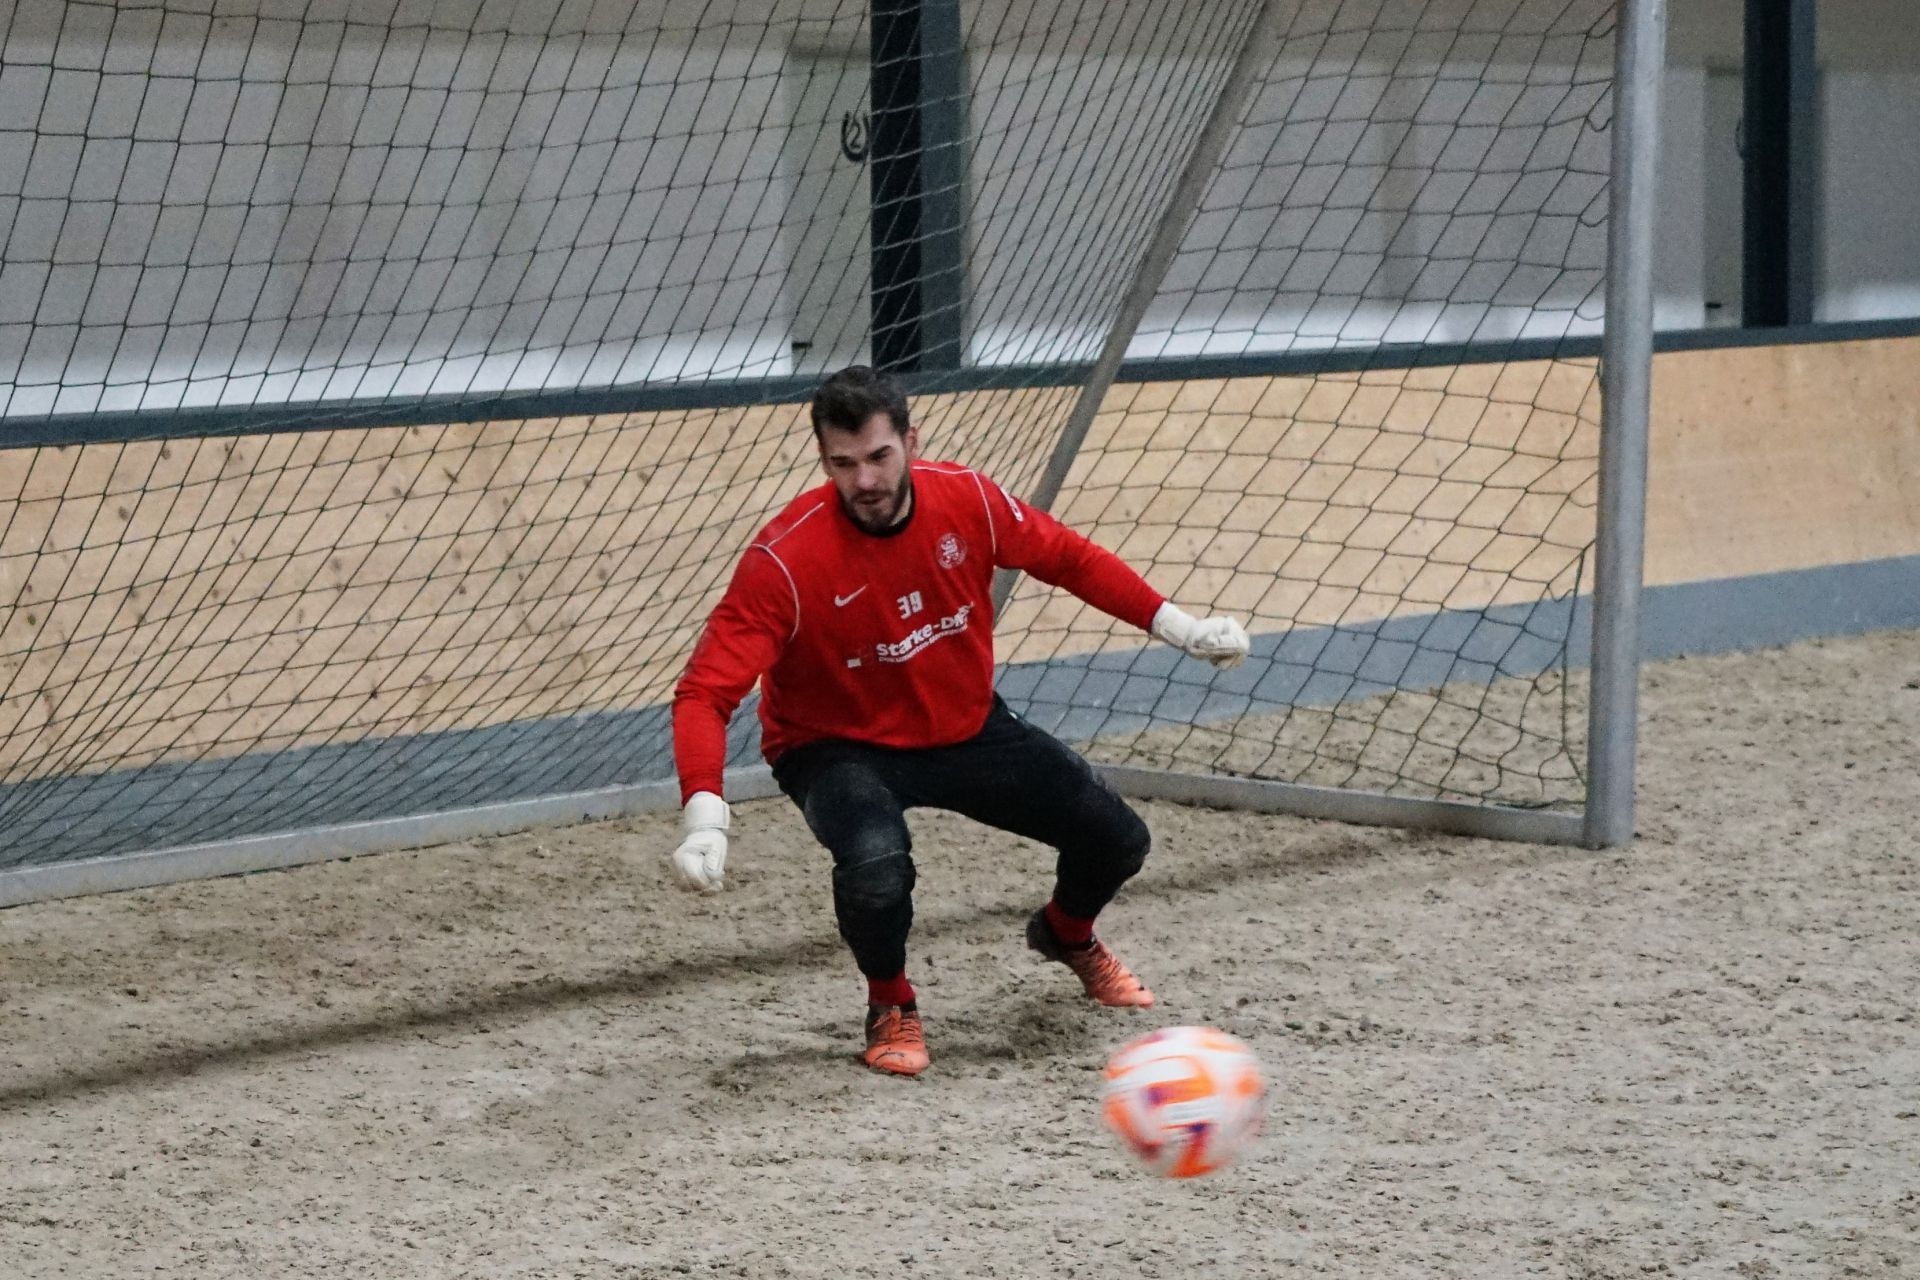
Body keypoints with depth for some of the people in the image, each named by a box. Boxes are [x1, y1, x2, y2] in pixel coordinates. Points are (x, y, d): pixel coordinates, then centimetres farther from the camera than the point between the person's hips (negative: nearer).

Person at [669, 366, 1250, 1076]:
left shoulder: (967, 500, -15)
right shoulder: (784, 559, -28)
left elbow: (1070, 559, 3)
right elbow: (705, 692, -30)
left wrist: (1179, 627, -1)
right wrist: (704, 815, -44)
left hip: (967, 728, 5)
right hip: (842, 748, -4)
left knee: (1117, 841, 0)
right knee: (877, 869, -36)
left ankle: (1066, 934, 39)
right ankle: (891, 1005, 0)